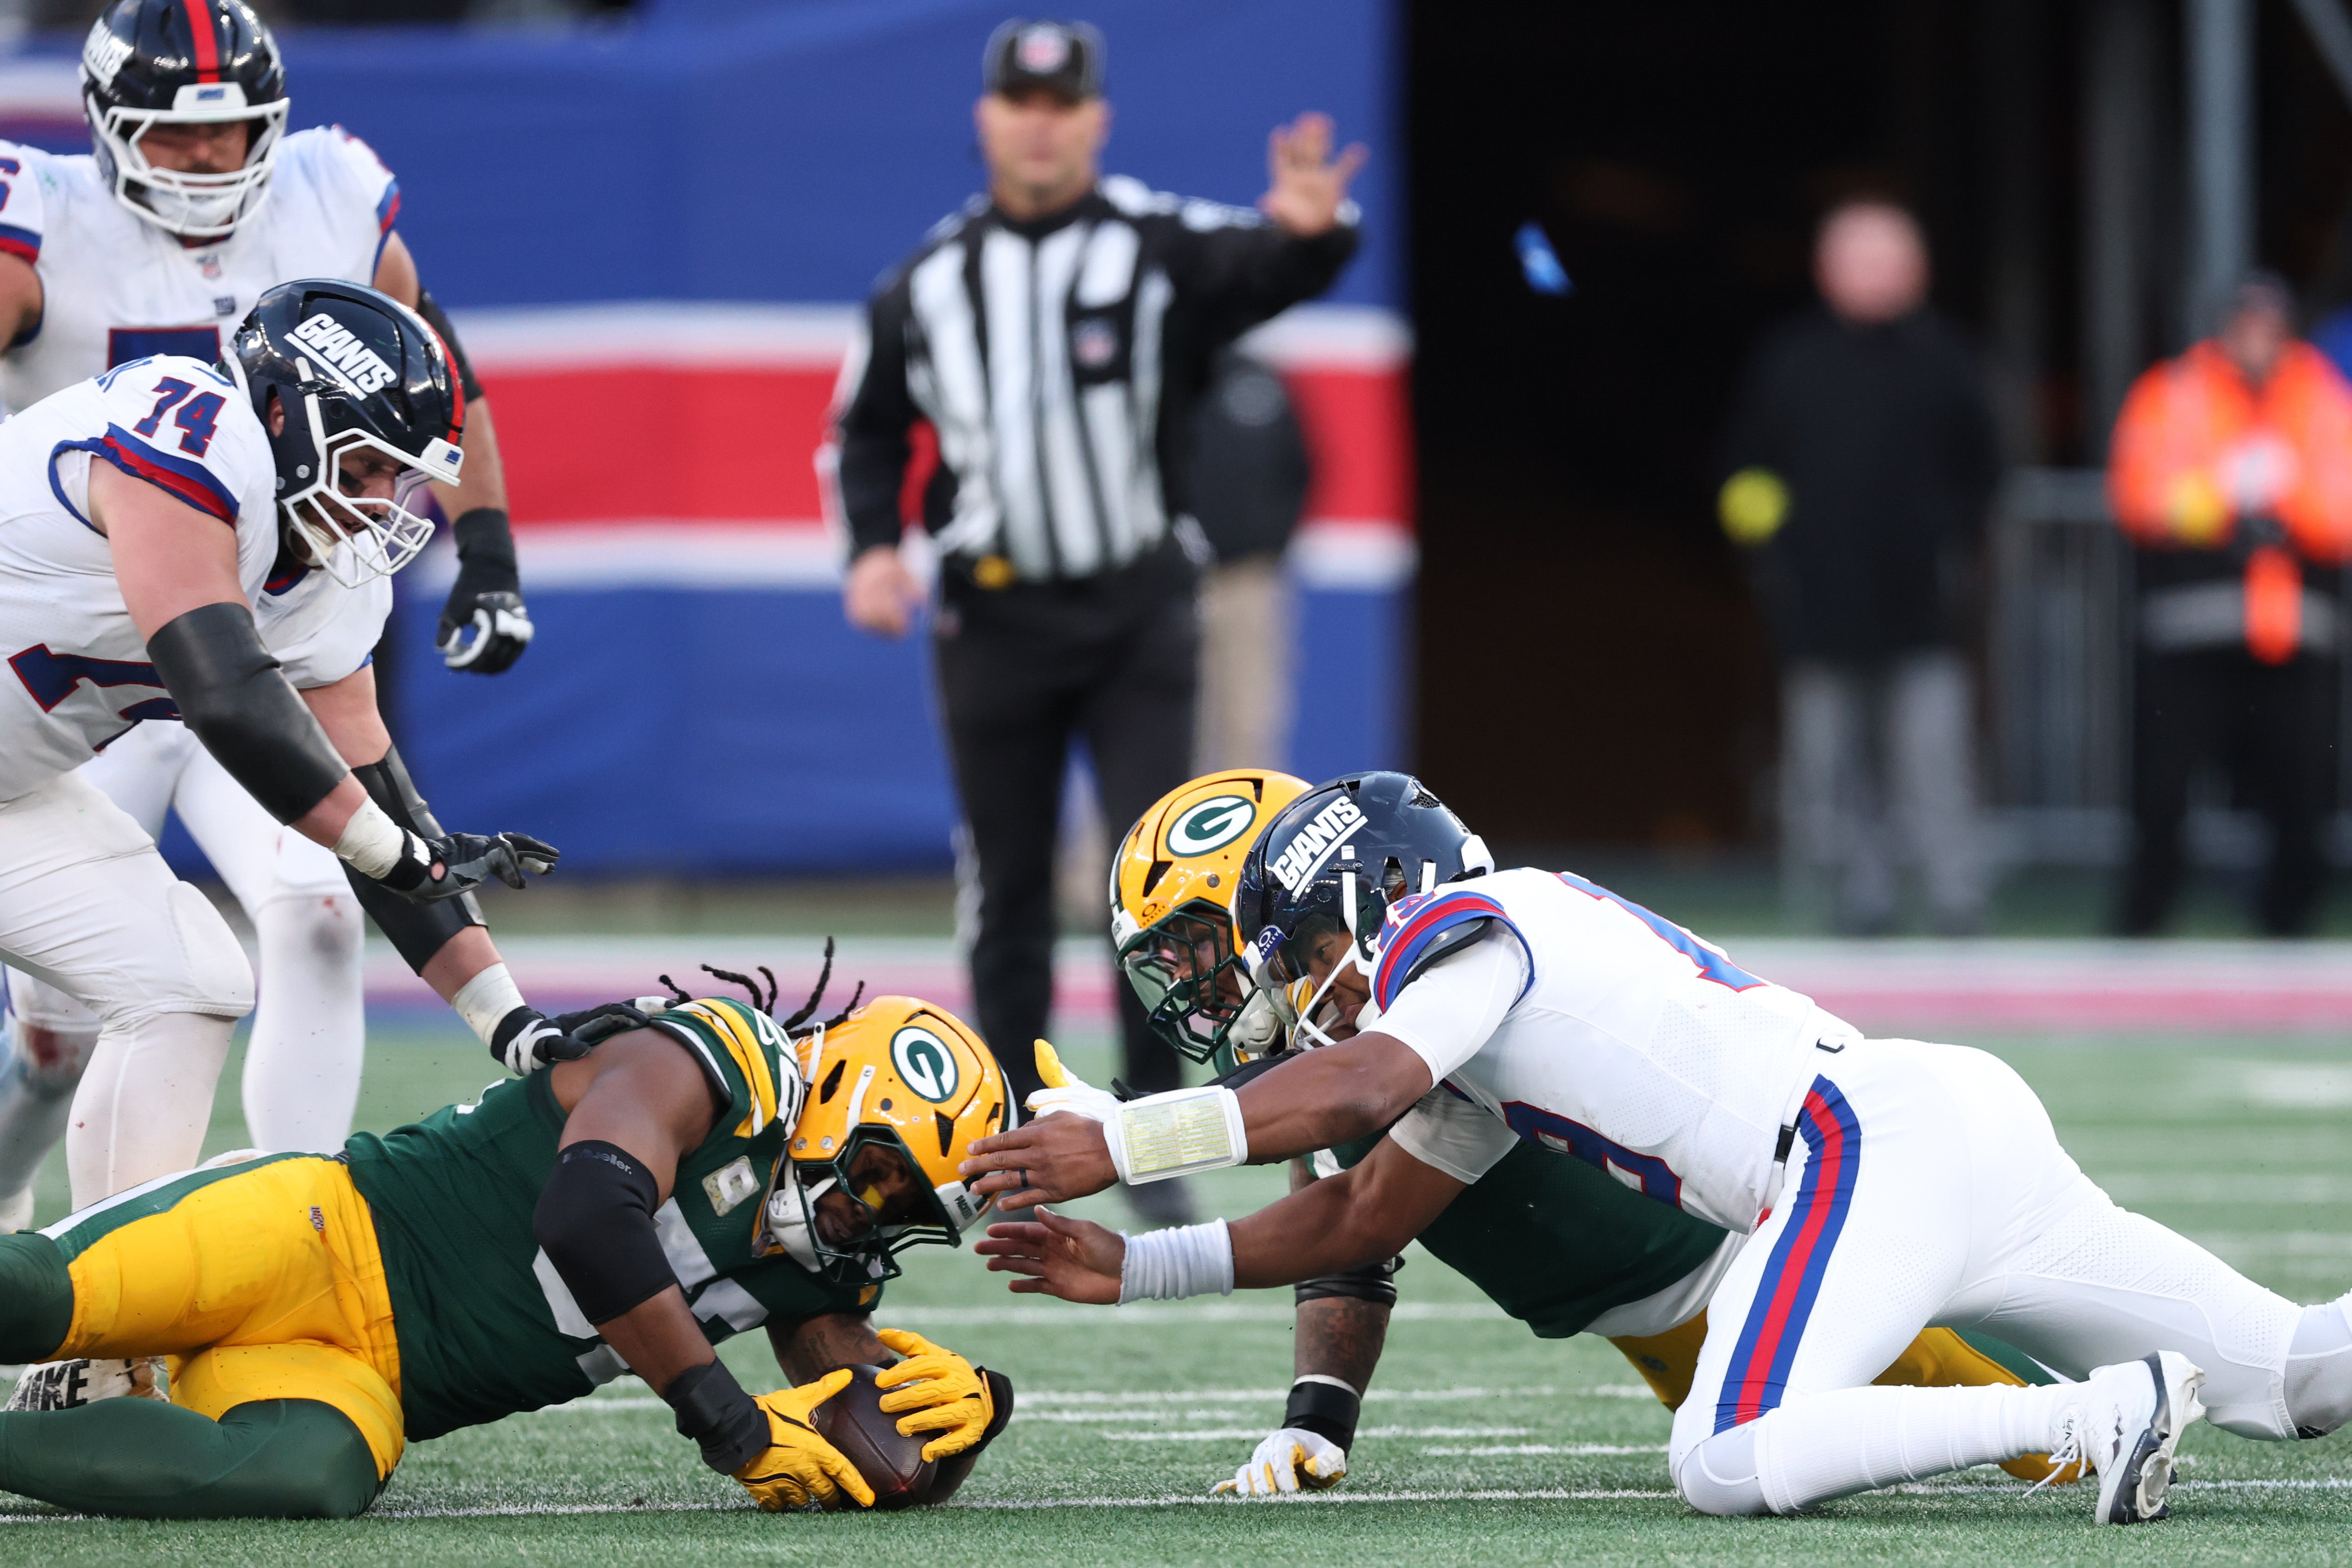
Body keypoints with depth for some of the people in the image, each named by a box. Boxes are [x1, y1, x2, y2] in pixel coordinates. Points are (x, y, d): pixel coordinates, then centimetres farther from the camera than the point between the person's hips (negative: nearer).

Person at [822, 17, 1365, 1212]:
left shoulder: (1161, 248, -5)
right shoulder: (929, 283, 4)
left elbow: (1269, 266, -25)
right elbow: (866, 428, 16)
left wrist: (1308, 229, -49)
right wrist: (872, 548, -1)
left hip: (1137, 614, -2)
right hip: (993, 615, 2)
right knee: (1007, 887, 8)